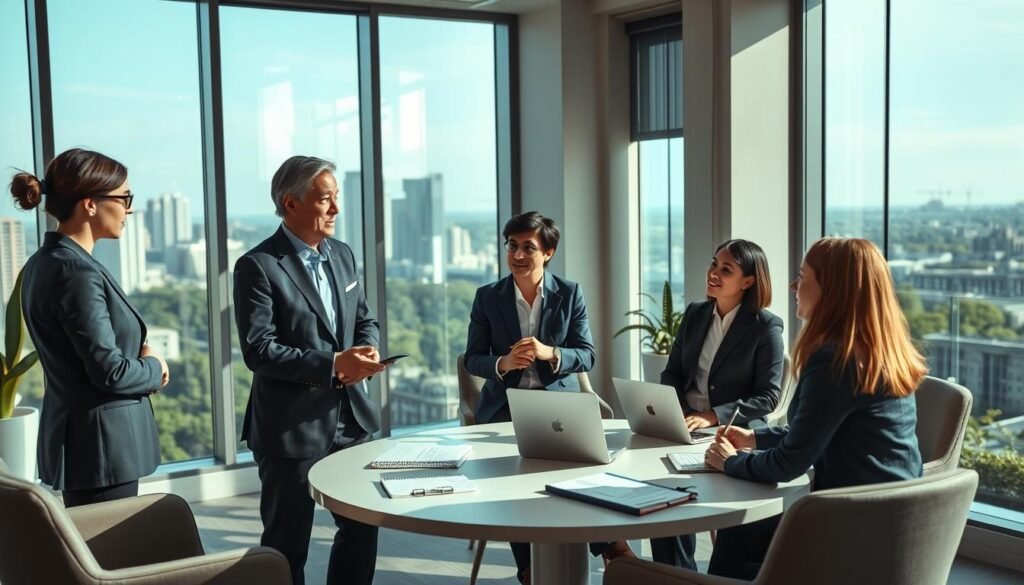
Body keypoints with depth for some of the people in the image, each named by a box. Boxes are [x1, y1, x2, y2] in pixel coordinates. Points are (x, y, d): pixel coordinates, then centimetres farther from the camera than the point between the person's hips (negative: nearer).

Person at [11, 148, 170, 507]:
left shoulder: (46, 261, 8)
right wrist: (155, 368, -4)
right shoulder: (78, 272, -21)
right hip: (99, 443, -10)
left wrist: (138, 352, 1)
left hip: (74, 434, 10)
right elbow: (110, 372, -22)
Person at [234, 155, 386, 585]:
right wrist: (333, 365, -25)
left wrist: (366, 354, -7)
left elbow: (365, 320, 15)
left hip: (350, 417, 7)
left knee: (362, 525, 15)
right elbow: (258, 351, -20)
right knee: (287, 543, 7)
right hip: (291, 427, -6)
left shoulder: (343, 255, 8)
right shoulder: (258, 266, -13)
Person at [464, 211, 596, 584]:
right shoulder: (487, 297, 2)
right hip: (505, 406, 0)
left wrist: (550, 353, -21)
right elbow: (473, 360, 2)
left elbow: (587, 356, -1)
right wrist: (503, 363, -20)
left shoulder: (570, 294, 2)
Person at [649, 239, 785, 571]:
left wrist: (713, 417, -20)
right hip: (684, 427, 5)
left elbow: (767, 397, -9)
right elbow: (671, 374, 14)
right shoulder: (694, 314, 12)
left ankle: (681, 572, -6)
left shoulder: (766, 327, -5)